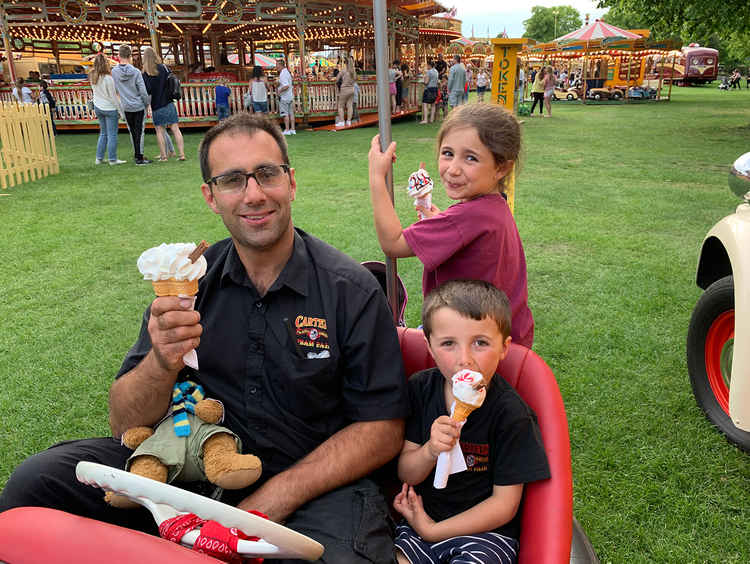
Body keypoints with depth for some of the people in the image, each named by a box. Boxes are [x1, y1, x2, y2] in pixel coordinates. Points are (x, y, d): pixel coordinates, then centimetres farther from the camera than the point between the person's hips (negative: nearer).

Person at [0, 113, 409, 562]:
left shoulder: (351, 289, -11)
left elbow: (383, 430, -10)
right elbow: (125, 424, -3)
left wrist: (272, 500, -19)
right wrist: (162, 363, -26)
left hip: (315, 481, -2)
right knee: (37, 480, -11)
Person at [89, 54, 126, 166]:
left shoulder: (92, 77, 1)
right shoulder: (108, 78, -19)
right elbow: (113, 96, -15)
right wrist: (120, 110, -6)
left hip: (98, 108, 7)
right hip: (109, 109, -7)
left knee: (103, 133, 16)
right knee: (112, 134, 2)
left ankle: (99, 158, 18)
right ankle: (113, 159, 5)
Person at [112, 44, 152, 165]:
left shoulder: (114, 71, -5)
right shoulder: (136, 72, -15)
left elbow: (116, 90, 4)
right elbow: (143, 91, -13)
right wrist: (147, 103, 3)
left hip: (126, 107, 3)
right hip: (139, 106, -3)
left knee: (132, 132, 15)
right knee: (140, 132, 3)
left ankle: (137, 154, 23)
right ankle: (139, 157, 3)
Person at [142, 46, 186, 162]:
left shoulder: (146, 73, -8)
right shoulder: (164, 68, 0)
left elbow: (146, 91, -12)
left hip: (157, 106, -2)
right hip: (169, 103, 3)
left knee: (159, 130, 6)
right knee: (175, 129, 3)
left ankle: (164, 155, 3)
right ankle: (181, 154, -1)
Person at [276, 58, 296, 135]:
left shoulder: (282, 74, -16)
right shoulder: (288, 72, 14)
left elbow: (286, 86, -26)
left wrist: (279, 91, -15)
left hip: (284, 97, -9)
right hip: (290, 96, 9)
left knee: (285, 114, -5)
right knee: (291, 113, 9)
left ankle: (287, 130, -4)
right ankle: (292, 129, 11)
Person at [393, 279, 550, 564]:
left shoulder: (511, 413, -16)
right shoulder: (420, 389, -5)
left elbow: (505, 503, -11)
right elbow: (406, 474, 0)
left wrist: (431, 530, -12)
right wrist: (430, 451, -23)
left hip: (485, 530, -2)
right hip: (423, 516, 3)